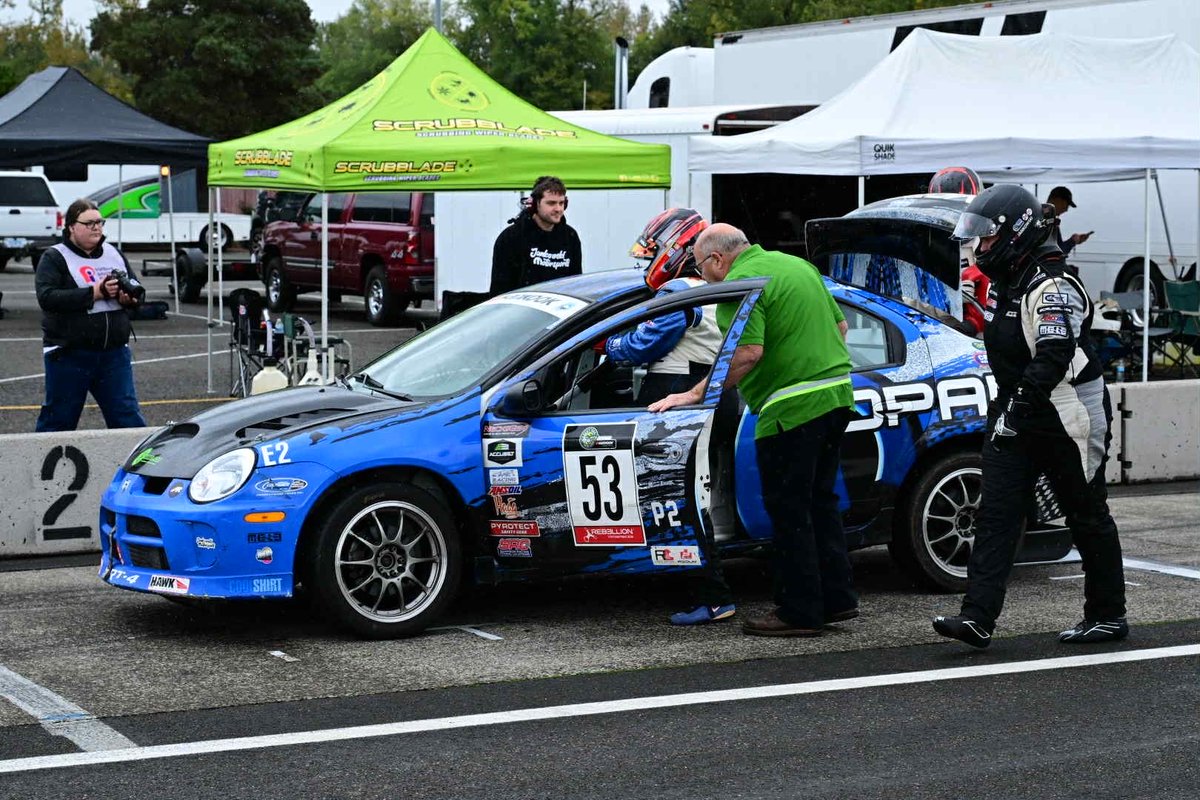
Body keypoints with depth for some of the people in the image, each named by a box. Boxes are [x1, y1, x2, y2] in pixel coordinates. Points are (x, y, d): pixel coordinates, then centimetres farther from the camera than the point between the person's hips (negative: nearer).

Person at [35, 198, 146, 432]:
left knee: (128, 417, 3)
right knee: (59, 419, 4)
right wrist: (94, 293, -22)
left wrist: (128, 298, -7)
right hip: (69, 354, -4)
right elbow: (47, 297, -17)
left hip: (114, 352, 4)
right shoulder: (54, 258, -3)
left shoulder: (114, 254, 13)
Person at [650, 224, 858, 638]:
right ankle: (836, 598, 22)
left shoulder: (740, 283, -11)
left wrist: (697, 394, -16)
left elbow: (748, 352, -22)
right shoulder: (797, 265, 17)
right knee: (818, 502, 18)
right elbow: (840, 325, 21)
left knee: (788, 510, -1)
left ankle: (800, 612, 3)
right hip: (836, 394, 9)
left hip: (793, 406, -9)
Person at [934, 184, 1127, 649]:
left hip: (1067, 419, -9)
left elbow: (1053, 358, -30)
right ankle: (978, 618, -8)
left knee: (1088, 519, 5)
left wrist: (1018, 408, -35)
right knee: (996, 514, -3)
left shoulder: (1050, 288, -19)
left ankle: (1108, 616, 18)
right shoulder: (1003, 283, 12)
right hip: (1015, 416, 9)